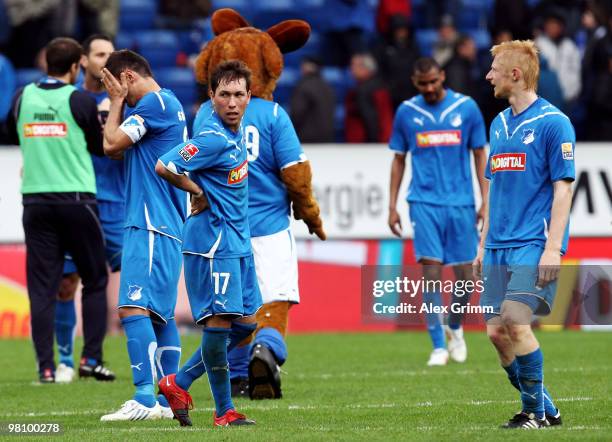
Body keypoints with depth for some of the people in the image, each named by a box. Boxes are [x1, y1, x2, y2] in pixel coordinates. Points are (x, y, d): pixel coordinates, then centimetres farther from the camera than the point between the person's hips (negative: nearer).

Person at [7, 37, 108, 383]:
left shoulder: (23, 97, 4)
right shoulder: (81, 100, -6)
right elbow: (99, 147, 3)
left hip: (35, 199, 3)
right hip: (76, 198, -3)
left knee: (42, 286, 3)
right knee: (95, 281, 10)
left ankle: (46, 365, -3)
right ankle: (92, 355, 3)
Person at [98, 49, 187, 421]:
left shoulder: (155, 102, -11)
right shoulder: (168, 104, 19)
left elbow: (112, 144, -10)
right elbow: (117, 151, 21)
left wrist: (117, 101, 2)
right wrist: (119, 103, 13)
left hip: (151, 226, -11)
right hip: (165, 226, 11)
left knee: (134, 307, -16)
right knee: (160, 313, 12)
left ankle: (144, 399, -23)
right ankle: (169, 401, 15)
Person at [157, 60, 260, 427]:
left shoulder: (239, 129, 8)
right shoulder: (213, 138, -20)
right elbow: (164, 167, -24)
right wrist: (198, 193, -10)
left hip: (238, 240, 10)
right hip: (214, 241, -10)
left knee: (245, 323, 11)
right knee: (219, 322, -5)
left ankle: (179, 383, 20)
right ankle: (224, 411, 3)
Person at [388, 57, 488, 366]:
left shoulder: (467, 108, 2)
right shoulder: (407, 112, 5)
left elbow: (479, 155, 7)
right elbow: (399, 160, 12)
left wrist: (485, 201, 1)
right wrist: (392, 206, 7)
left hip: (460, 202, 0)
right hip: (424, 202, 0)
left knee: (465, 274, 3)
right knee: (431, 269, -10)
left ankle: (455, 328, 31)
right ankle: (438, 347, -7)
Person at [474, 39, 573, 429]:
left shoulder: (553, 123, -7)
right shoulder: (499, 124, 16)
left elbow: (563, 188, -10)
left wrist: (553, 247, -17)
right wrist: (483, 246, 20)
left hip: (534, 244, -8)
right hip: (499, 247, 8)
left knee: (516, 322, -19)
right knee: (496, 332, 1)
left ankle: (536, 410, -5)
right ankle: (547, 410, 13)